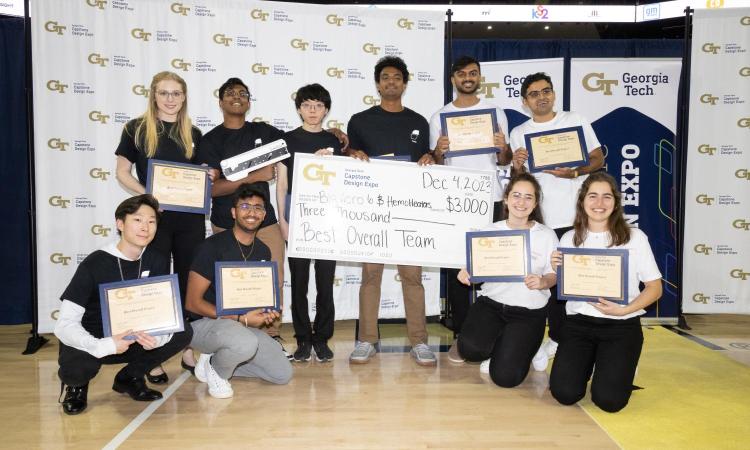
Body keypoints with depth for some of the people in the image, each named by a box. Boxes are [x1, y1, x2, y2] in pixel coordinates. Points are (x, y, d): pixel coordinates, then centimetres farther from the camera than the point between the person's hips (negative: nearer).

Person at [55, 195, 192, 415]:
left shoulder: (157, 263, -5)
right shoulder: (94, 264, -18)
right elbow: (65, 324, -23)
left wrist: (158, 336, -31)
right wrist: (103, 346, -40)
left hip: (132, 340, 4)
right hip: (91, 344, -4)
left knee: (183, 333, -18)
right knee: (75, 369, -36)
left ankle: (129, 377, 6)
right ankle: (77, 384, 5)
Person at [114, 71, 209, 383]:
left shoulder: (193, 134, 11)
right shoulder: (136, 128, 2)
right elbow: (122, 173, 0)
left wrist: (209, 177, -4)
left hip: (190, 217, 3)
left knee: (189, 283, 8)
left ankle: (189, 349, 21)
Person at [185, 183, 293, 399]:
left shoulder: (263, 251, 5)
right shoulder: (213, 246, -15)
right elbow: (193, 303, -17)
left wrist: (266, 312, -6)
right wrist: (242, 319, -21)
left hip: (243, 325, 7)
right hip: (203, 323, -7)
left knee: (283, 373, -3)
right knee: (246, 343, -38)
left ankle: (219, 361, 11)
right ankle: (216, 370, -4)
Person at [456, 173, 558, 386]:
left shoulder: (546, 235, -2)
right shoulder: (492, 230, 3)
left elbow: (554, 275, 1)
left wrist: (542, 282, -23)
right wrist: (466, 273, -16)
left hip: (529, 310, -2)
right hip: (491, 302, 2)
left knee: (505, 376, -15)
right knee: (470, 349, -27)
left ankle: (518, 348, 22)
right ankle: (498, 346, 11)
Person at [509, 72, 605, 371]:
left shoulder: (576, 121, 6)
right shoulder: (519, 133, 9)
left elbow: (599, 159, 4)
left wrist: (574, 172, -15)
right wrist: (517, 166, -13)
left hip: (580, 216, -1)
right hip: (544, 220, 1)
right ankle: (557, 338, 20)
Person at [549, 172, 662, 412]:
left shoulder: (634, 237, -4)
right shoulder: (569, 238, 5)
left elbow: (654, 288, 1)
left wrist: (624, 310, -16)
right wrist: (558, 271, -10)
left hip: (622, 325, -2)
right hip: (579, 322, 2)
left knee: (609, 400, -16)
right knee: (564, 393, -15)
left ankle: (621, 367, 18)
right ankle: (587, 362, 19)